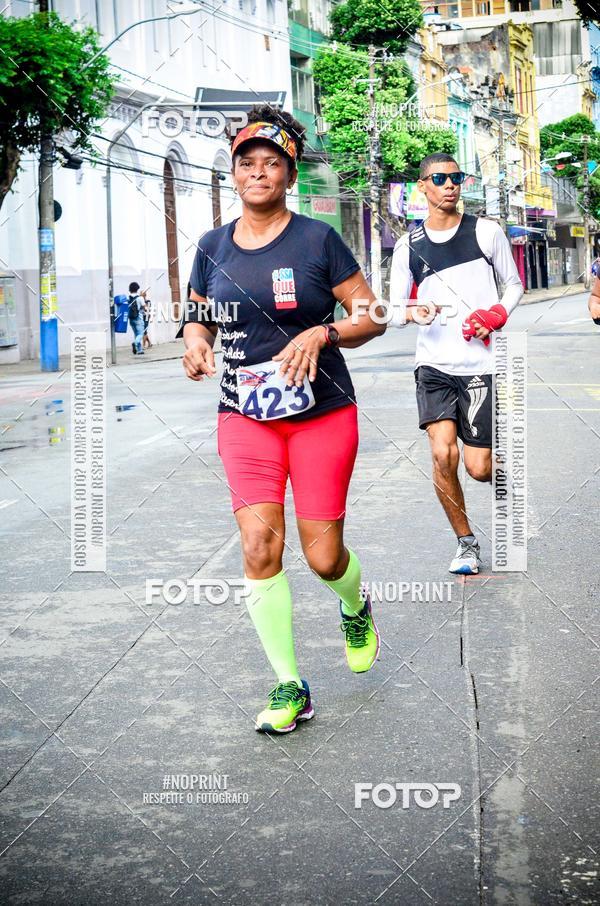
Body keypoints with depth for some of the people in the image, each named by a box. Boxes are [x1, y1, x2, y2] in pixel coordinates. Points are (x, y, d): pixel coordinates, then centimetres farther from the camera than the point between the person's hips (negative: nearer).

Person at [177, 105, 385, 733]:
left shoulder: (317, 239, -5)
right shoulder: (213, 246, 6)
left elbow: (372, 316, -2)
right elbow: (198, 315, 19)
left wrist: (322, 333, -20)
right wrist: (196, 340, -4)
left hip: (323, 415, -3)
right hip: (245, 416, 3)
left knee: (323, 556, -2)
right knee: (258, 547, -10)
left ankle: (356, 610, 36)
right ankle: (289, 687, 2)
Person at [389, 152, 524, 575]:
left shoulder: (486, 232, 2)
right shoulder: (408, 246, 5)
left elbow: (514, 284, 12)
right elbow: (395, 309, 11)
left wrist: (495, 316, -8)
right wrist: (414, 313, -13)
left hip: (480, 364, -1)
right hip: (434, 364, 1)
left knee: (478, 468, -4)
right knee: (442, 455, -16)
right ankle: (467, 543, 3)